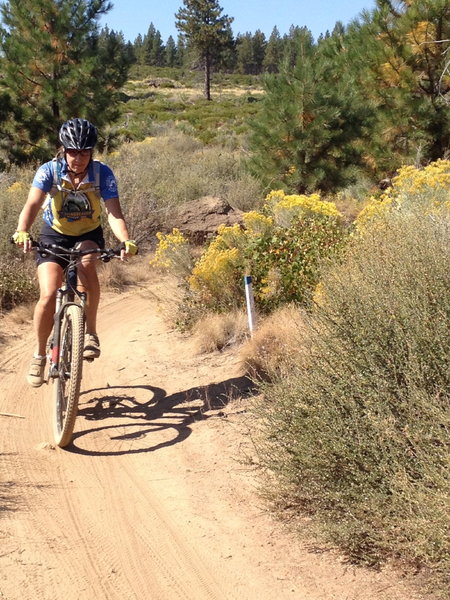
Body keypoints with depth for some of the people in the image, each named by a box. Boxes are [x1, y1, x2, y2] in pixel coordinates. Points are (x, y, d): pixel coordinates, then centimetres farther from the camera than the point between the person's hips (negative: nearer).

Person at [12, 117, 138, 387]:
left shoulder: (103, 173, -20)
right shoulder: (49, 171, -20)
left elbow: (114, 213, -28)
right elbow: (32, 204, -33)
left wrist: (126, 241, -47)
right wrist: (22, 232, -53)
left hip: (89, 235, 0)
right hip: (54, 236, 0)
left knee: (86, 263, -35)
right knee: (48, 297, -16)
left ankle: (91, 331, -19)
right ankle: (40, 354, 8)